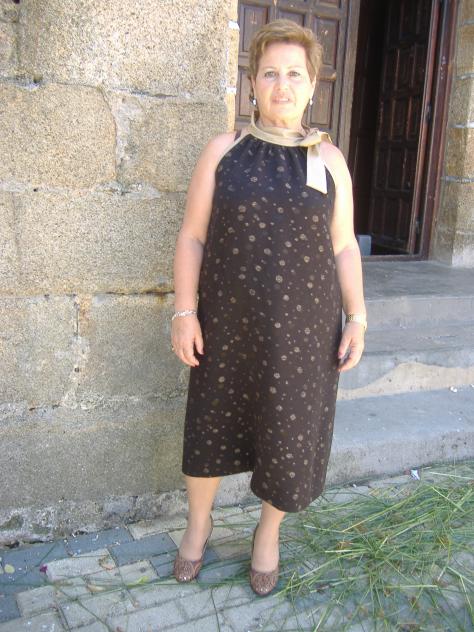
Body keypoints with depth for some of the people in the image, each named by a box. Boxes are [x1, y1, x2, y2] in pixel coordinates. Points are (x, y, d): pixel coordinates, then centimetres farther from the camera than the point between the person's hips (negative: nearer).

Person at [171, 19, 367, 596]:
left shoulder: (330, 159, 1)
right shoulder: (223, 150, -1)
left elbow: (343, 247, 4)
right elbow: (192, 237, -2)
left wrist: (356, 320, -3)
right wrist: (185, 312, -9)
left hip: (303, 325, 0)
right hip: (229, 320, 0)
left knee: (290, 435, 9)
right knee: (211, 423, 14)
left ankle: (268, 534, 37)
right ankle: (198, 522, 41)